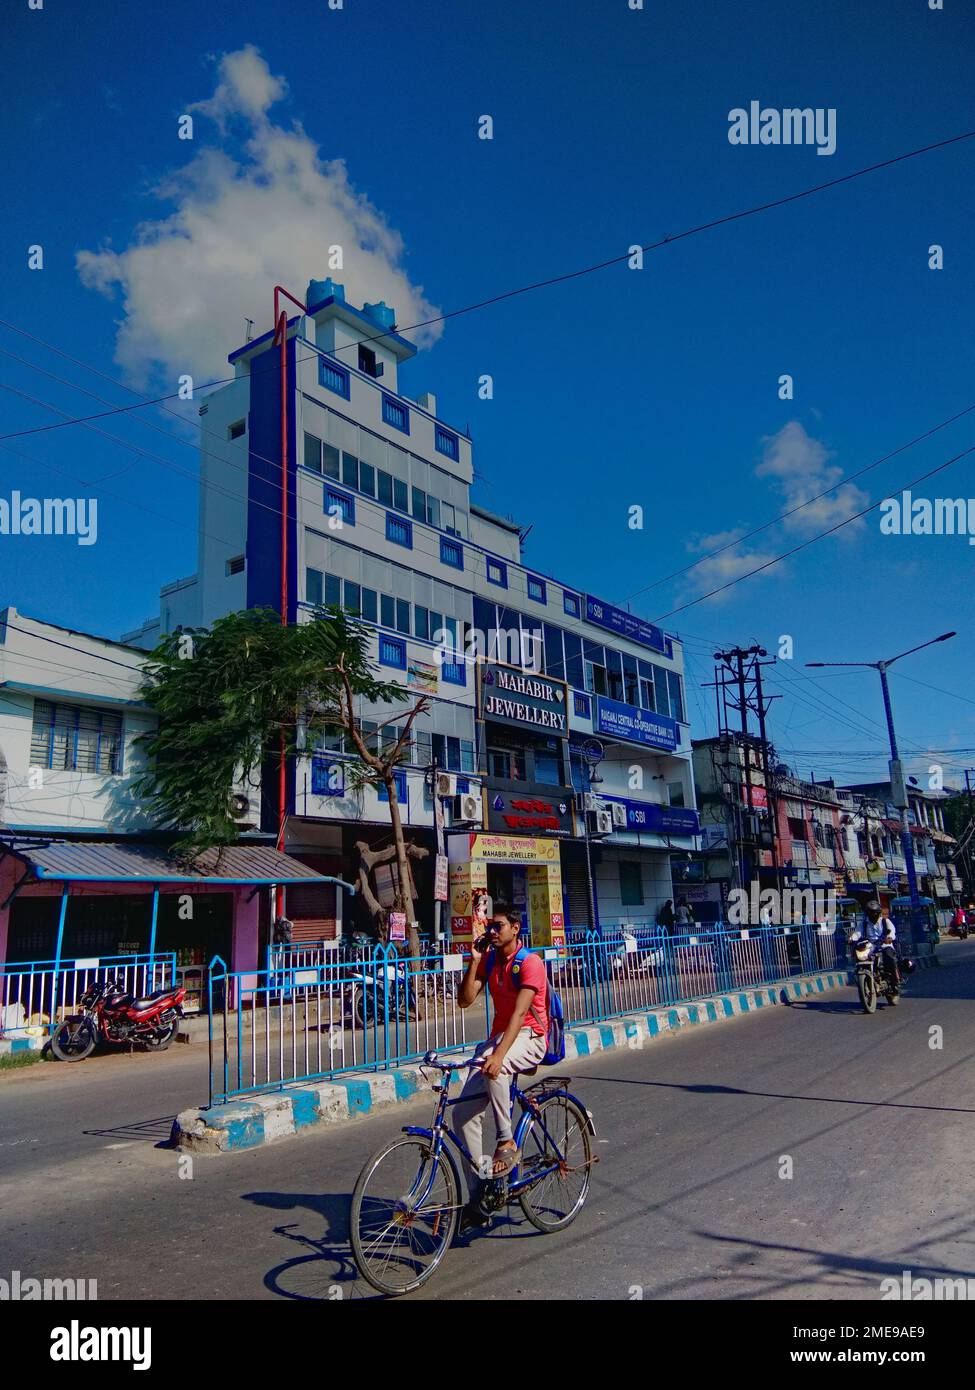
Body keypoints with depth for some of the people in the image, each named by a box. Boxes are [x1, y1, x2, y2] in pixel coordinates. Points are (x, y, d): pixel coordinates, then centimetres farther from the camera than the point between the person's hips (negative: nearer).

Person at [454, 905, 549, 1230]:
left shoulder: (530, 963, -16)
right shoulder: (489, 959, 5)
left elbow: (520, 1012, -26)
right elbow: (465, 1000, -2)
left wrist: (498, 1054, -37)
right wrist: (474, 960, -11)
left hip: (529, 1038, -6)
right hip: (499, 1035, 7)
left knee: (493, 1066, -39)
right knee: (463, 1111, -7)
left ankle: (507, 1142, -18)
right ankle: (476, 1200, 4)